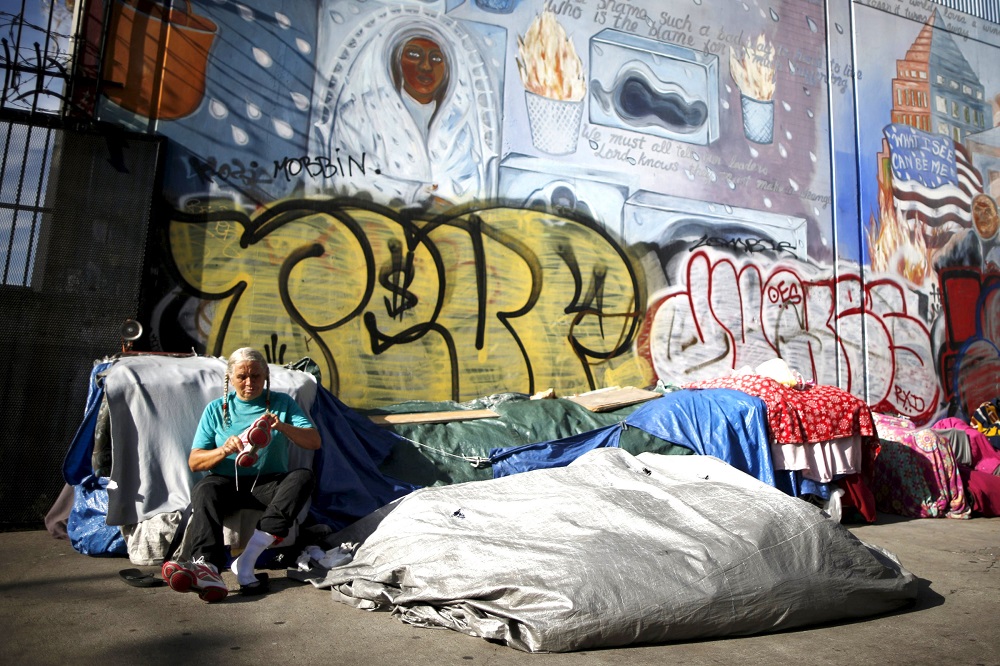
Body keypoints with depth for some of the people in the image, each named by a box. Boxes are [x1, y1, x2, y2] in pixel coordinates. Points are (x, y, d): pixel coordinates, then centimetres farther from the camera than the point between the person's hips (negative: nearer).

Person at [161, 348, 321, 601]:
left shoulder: (282, 402, 10)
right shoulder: (216, 409, 11)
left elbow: (314, 442, -1)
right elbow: (194, 462, 6)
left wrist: (283, 426, -20)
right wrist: (224, 450, -16)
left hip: (269, 483, 0)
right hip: (226, 482, 1)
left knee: (303, 477, -30)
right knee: (204, 491, -32)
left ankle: (247, 559, -39)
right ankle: (208, 567, -53)